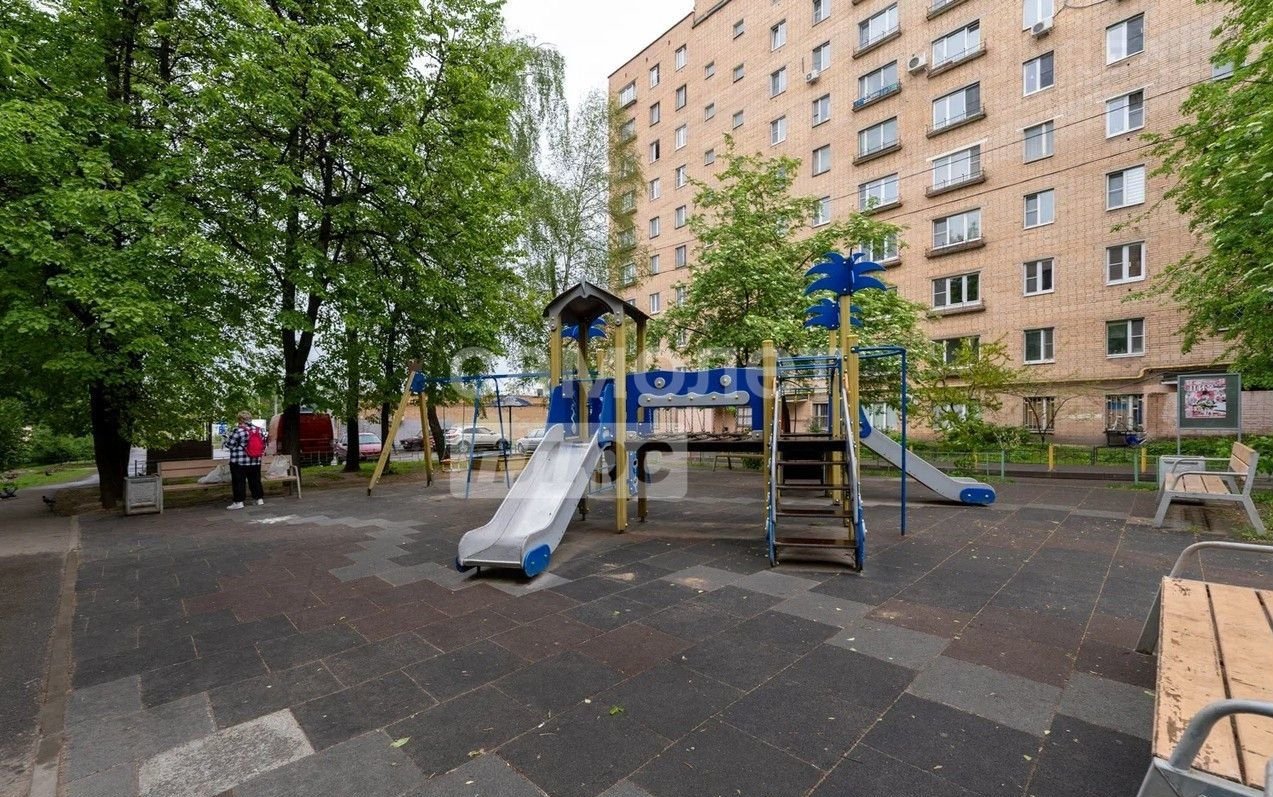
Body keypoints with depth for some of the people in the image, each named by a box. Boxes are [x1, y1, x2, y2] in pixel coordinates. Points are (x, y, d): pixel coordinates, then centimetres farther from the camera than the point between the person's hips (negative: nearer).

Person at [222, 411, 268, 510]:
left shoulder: (238, 431, -13)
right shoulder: (259, 430, 3)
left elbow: (229, 445, -8)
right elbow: (267, 438, 15)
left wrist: (223, 443, 14)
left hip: (239, 462, -6)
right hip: (255, 461, 6)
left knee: (239, 482, 2)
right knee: (255, 480, 13)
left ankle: (239, 502, 2)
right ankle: (259, 499, 17)